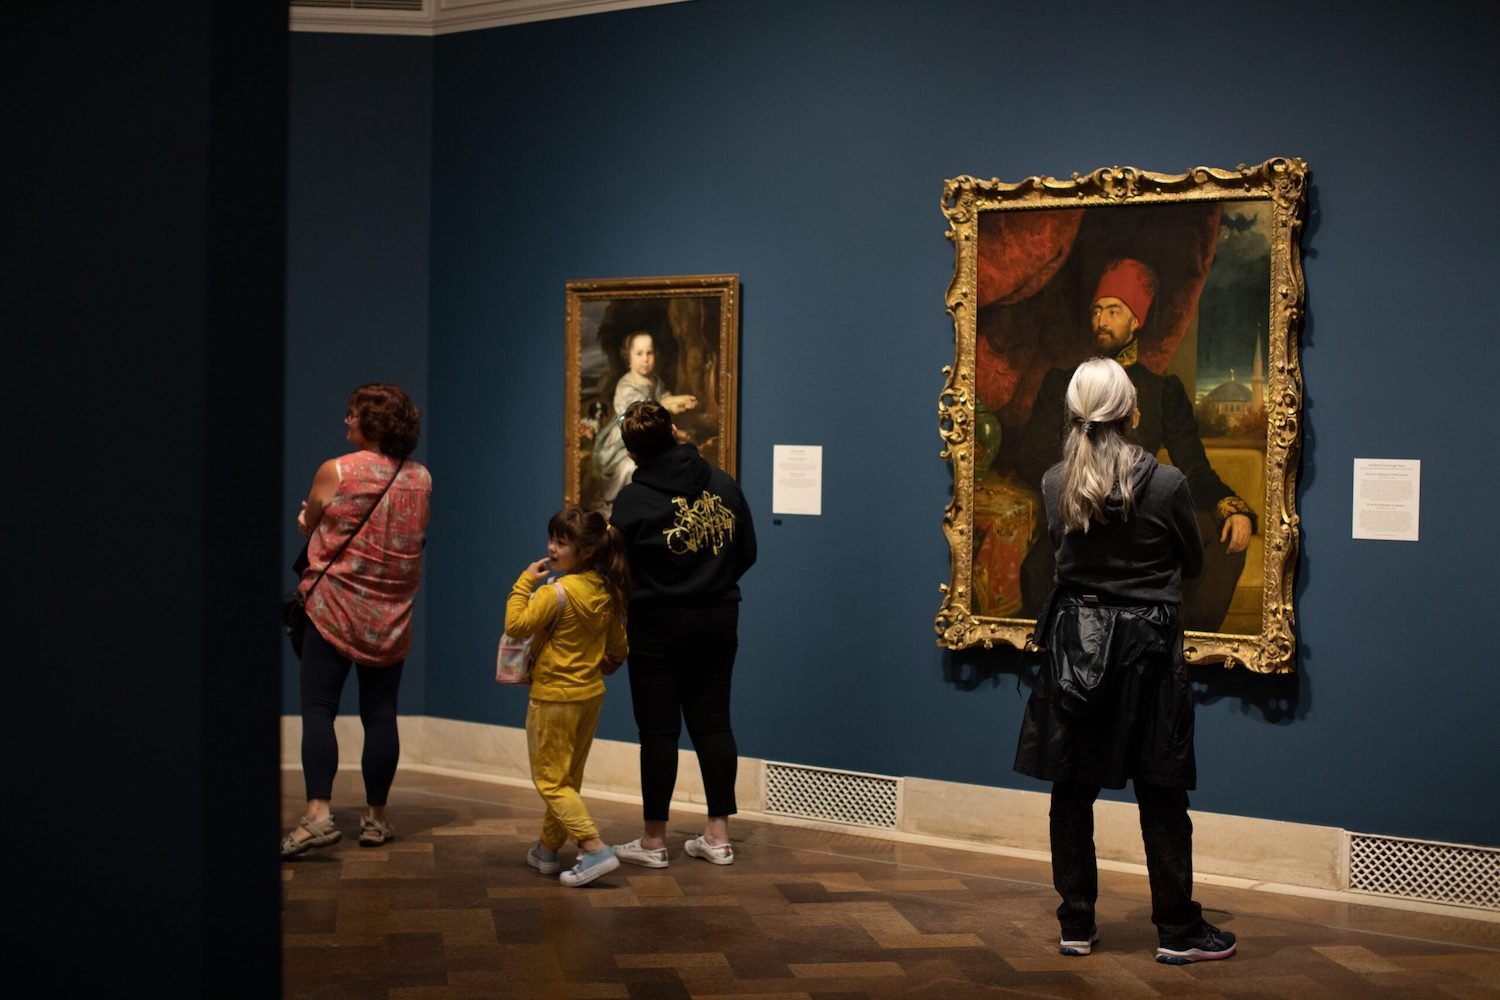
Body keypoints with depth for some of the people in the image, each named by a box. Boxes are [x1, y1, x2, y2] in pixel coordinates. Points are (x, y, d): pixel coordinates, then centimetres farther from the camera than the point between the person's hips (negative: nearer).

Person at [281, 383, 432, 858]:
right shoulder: (421, 479, 2)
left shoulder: (335, 472, -11)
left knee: (318, 709, -2)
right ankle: (376, 817, 16)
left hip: (335, 609, -4)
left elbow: (308, 525, 4)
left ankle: (319, 813, -15)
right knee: (380, 714, 9)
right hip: (392, 618, 4)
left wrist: (309, 518, 26)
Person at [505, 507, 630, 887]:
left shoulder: (557, 592, -22)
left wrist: (524, 582, -15)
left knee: (550, 780, -1)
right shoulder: (606, 592, 2)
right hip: (591, 696, 8)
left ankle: (594, 849, -12)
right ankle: (548, 849, 29)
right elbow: (618, 647, 12)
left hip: (554, 698, -8)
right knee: (568, 778, 17)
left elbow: (516, 625, -24)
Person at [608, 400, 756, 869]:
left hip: (659, 624, -4)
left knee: (659, 730, 3)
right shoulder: (724, 485, 1)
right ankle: (718, 835, 14)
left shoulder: (633, 500, -12)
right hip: (719, 621, 4)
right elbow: (747, 552, 7)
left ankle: (653, 841, 9)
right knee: (713, 724, 11)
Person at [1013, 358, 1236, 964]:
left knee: (1072, 794, 9)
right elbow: (1194, 563, 3)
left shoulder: (1054, 485, -4)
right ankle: (1178, 932, 12)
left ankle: (1076, 926, 15)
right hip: (1146, 646, -2)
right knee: (1161, 799, 5)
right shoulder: (1166, 484, -12)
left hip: (1074, 645, 3)